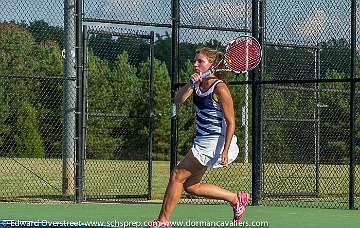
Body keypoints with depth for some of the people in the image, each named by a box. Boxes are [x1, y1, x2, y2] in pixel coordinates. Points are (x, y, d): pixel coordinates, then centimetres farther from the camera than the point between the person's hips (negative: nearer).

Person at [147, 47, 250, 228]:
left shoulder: (220, 89, -17)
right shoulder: (198, 83, 5)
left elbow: (230, 123, -17)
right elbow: (178, 100, -7)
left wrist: (225, 152, -23)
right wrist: (191, 83, -23)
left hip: (214, 143, -9)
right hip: (202, 142, 9)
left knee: (177, 175, -6)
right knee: (190, 186, 11)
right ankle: (236, 199, 22)